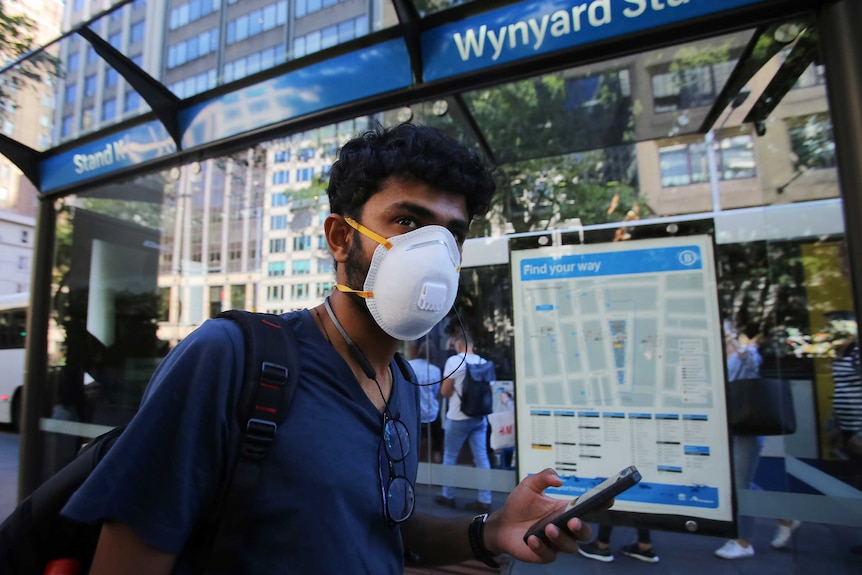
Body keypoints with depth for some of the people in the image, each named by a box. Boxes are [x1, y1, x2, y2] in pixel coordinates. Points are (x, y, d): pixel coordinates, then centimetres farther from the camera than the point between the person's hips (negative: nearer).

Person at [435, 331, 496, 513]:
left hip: (458, 417, -5)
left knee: (450, 457, 11)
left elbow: (444, 391, -9)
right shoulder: (485, 362, 4)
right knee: (481, 458, 7)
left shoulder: (454, 361, -10)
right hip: (480, 417, 5)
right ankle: (484, 500, 10)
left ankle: (447, 496, 21)